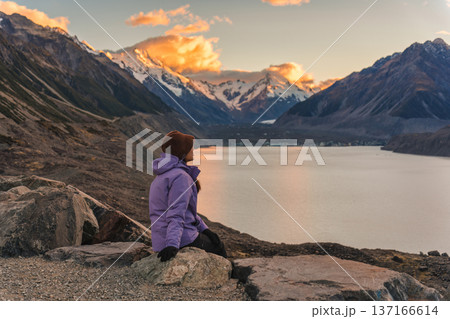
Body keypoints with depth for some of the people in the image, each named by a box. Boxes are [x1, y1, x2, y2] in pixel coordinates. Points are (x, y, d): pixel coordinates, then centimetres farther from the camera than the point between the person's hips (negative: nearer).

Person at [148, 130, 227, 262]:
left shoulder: (165, 174, 13)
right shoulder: (180, 177, -20)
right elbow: (176, 214, -30)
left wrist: (204, 229, 13)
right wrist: (172, 245, -39)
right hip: (182, 240, -9)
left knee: (215, 240, 28)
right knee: (218, 248, 16)